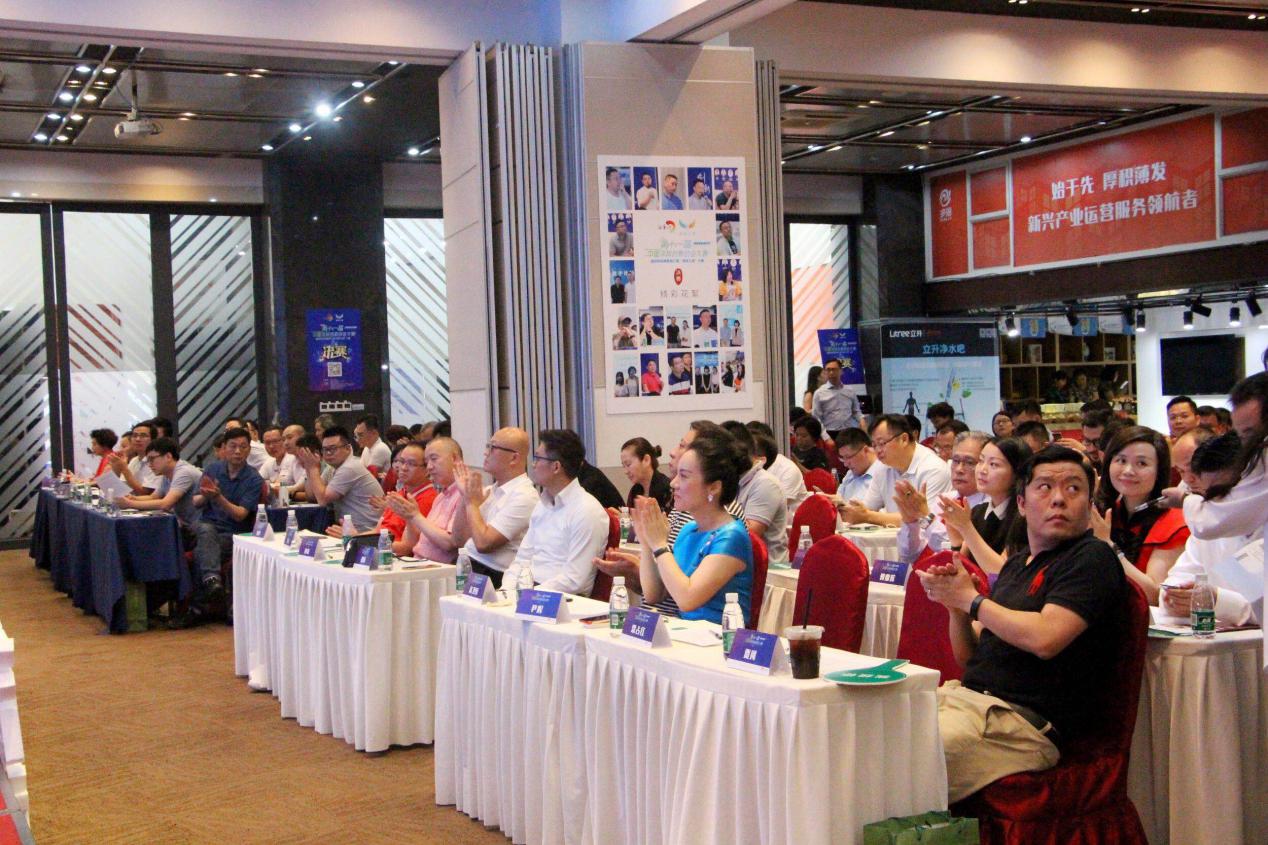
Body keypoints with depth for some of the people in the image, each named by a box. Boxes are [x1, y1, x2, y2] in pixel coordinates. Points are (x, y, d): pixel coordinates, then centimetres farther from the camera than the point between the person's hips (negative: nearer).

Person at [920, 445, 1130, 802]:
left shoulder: (1093, 558, -4)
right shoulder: (1017, 564, 21)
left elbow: (1045, 638, -20)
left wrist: (970, 599, -6)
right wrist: (955, 606, 1)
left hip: (1026, 719, -8)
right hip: (966, 694, 8)